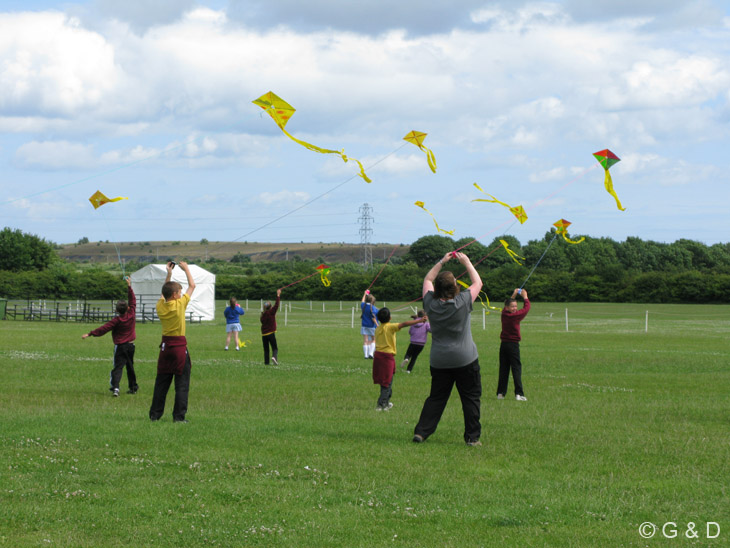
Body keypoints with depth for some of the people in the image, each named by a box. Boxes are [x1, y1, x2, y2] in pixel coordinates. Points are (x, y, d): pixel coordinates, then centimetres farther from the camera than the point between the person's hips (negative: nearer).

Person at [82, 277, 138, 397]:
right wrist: (129, 287, 15)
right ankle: (133, 387, 26)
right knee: (130, 367, 19)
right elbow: (133, 301, 9)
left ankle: (115, 387, -27)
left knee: (118, 367, -9)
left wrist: (90, 334, -14)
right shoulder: (131, 314, -4)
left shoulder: (116, 320, -14)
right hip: (131, 345, 5)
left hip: (120, 346, -5)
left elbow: (104, 329, -16)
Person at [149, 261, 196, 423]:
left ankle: (155, 414, 13)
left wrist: (169, 273, 25)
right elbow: (192, 285, -1)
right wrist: (186, 268, 12)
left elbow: (164, 293, 24)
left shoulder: (160, 305, 1)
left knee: (161, 382, 11)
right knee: (182, 384, -1)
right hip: (179, 347, -5)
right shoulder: (179, 304, -12)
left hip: (165, 346, 5)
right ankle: (179, 415, -4)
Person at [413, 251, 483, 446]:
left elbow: (427, 280, 15)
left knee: (436, 397, 12)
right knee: (471, 398, 6)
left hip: (439, 362, 4)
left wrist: (441, 262, 18)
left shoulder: (431, 304, -4)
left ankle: (421, 431, 6)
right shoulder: (462, 303, -14)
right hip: (465, 360, -4)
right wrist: (466, 262, 11)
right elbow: (478, 283, 3)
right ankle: (472, 437, 6)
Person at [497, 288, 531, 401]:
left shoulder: (504, 314, 2)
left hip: (503, 345, 6)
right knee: (516, 369, -4)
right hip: (513, 345, -6)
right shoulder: (516, 316, -13)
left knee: (503, 369, 10)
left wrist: (514, 295, 26)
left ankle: (501, 393, 11)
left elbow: (507, 305, 25)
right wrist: (525, 297, 14)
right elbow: (526, 308, 0)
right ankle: (518, 394, -9)